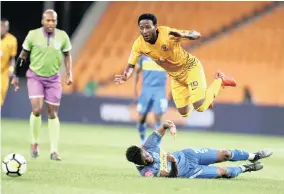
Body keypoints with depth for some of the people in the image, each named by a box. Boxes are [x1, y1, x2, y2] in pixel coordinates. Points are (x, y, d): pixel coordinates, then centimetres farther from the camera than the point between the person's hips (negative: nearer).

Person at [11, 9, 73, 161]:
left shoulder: (62, 36, -7)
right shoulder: (33, 35, -11)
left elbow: (67, 55, 9)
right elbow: (23, 56, 1)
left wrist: (69, 74, -2)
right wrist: (16, 76, 4)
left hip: (53, 78, 2)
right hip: (35, 76, -2)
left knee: (53, 113, 2)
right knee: (36, 109, -18)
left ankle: (54, 151, 6)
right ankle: (34, 143, 4)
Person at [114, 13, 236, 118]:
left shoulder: (168, 33, -34)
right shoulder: (139, 44, -20)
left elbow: (197, 35, -30)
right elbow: (131, 65, -10)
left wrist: (183, 35, -53)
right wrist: (125, 77, -34)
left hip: (190, 67, -5)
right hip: (175, 76, 5)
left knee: (200, 107, -15)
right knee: (184, 113, 9)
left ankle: (219, 81, 10)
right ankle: (203, 97, 42)